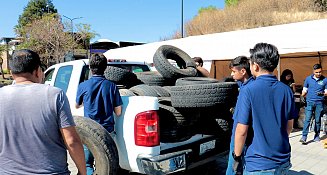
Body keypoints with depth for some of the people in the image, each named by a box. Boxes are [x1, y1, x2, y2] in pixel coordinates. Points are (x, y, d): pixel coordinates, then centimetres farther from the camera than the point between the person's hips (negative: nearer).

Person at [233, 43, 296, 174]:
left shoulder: (248, 91, -17)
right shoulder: (286, 90, -1)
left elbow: (242, 131, -16)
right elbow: (289, 126, 8)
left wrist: (237, 157, -3)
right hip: (283, 163, 5)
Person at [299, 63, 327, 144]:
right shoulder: (308, 79, 5)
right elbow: (304, 90, 9)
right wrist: (303, 94, -12)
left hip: (319, 103, 0)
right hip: (309, 102, 0)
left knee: (318, 120, 8)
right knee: (307, 119, -6)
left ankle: (317, 136, 21)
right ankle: (304, 136, -8)